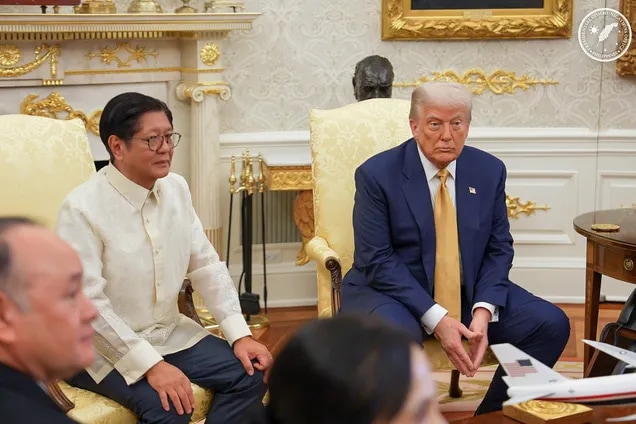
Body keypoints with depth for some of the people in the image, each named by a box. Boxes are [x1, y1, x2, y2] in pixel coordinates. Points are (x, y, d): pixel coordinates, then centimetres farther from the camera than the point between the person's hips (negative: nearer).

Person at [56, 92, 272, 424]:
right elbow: (87, 302, -23)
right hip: (104, 347, -7)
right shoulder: (82, 209, -19)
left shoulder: (176, 188, 1)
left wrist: (240, 334, -6)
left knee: (248, 375, -6)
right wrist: (150, 364, -28)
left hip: (169, 332, 7)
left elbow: (206, 264, 4)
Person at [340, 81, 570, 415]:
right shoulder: (377, 174, -12)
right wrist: (436, 319, -25)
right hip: (393, 291, -4)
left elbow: (498, 249, 4)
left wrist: (484, 310, -15)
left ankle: (493, 416, 7)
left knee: (552, 324, -11)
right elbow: (377, 260, -16)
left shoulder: (489, 170, 1)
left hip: (469, 291, 5)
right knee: (394, 336, -37)